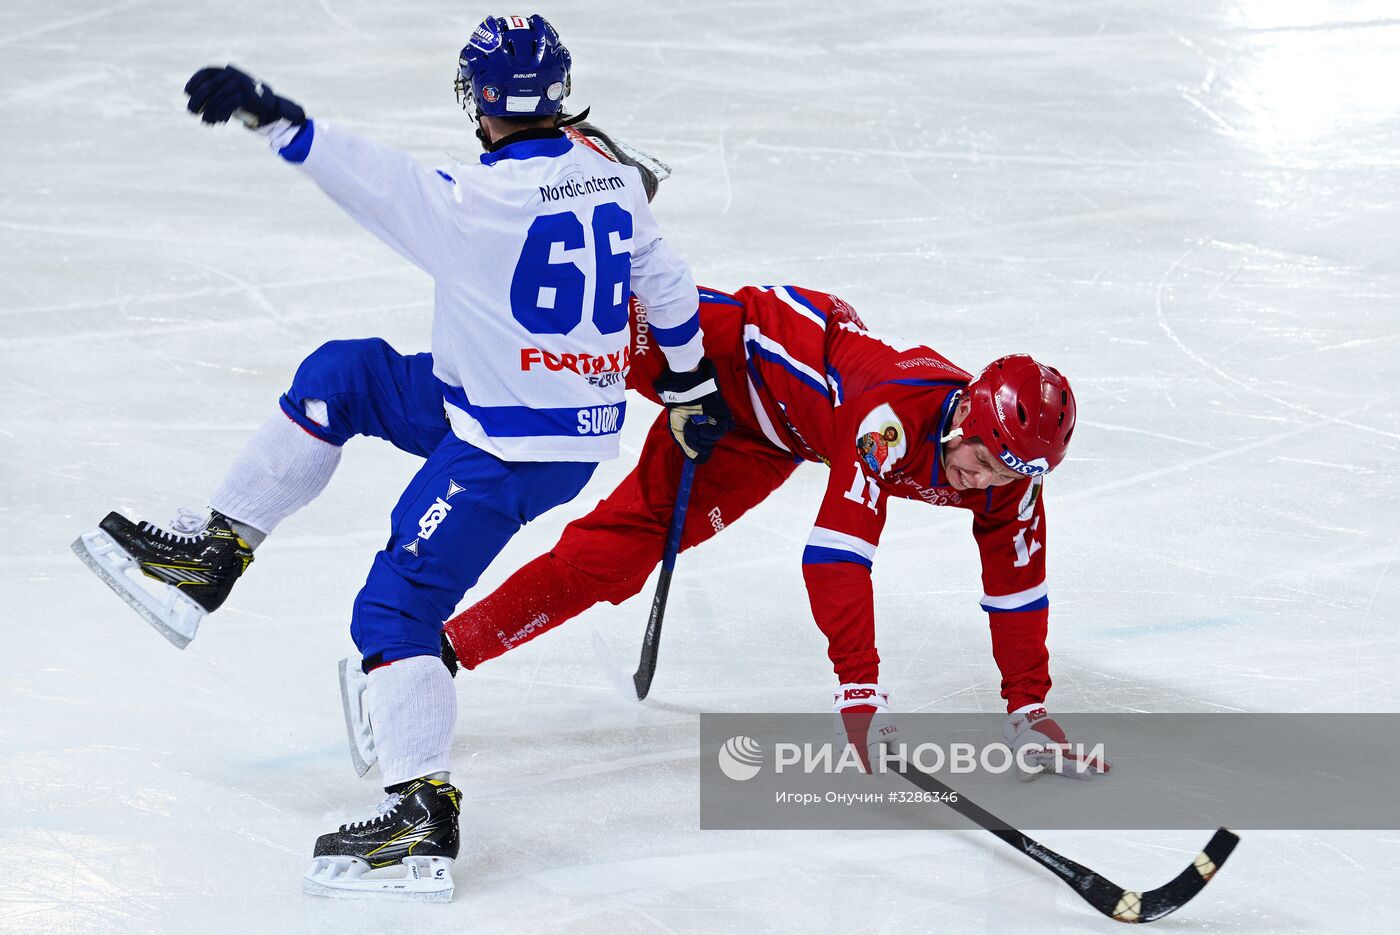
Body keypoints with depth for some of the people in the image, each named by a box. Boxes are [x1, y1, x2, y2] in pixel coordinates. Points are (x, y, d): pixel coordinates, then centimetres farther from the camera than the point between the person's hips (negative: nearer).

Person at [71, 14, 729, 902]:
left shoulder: (487, 201, -24)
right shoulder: (612, 173, 1)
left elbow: (384, 182, -33)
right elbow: (666, 281, 13)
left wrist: (275, 117, -35)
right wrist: (692, 386, 26)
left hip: (507, 450, -9)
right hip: (588, 419, 9)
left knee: (397, 608, -4)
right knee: (342, 373, 15)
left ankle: (424, 816, -7)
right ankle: (214, 555, 16)